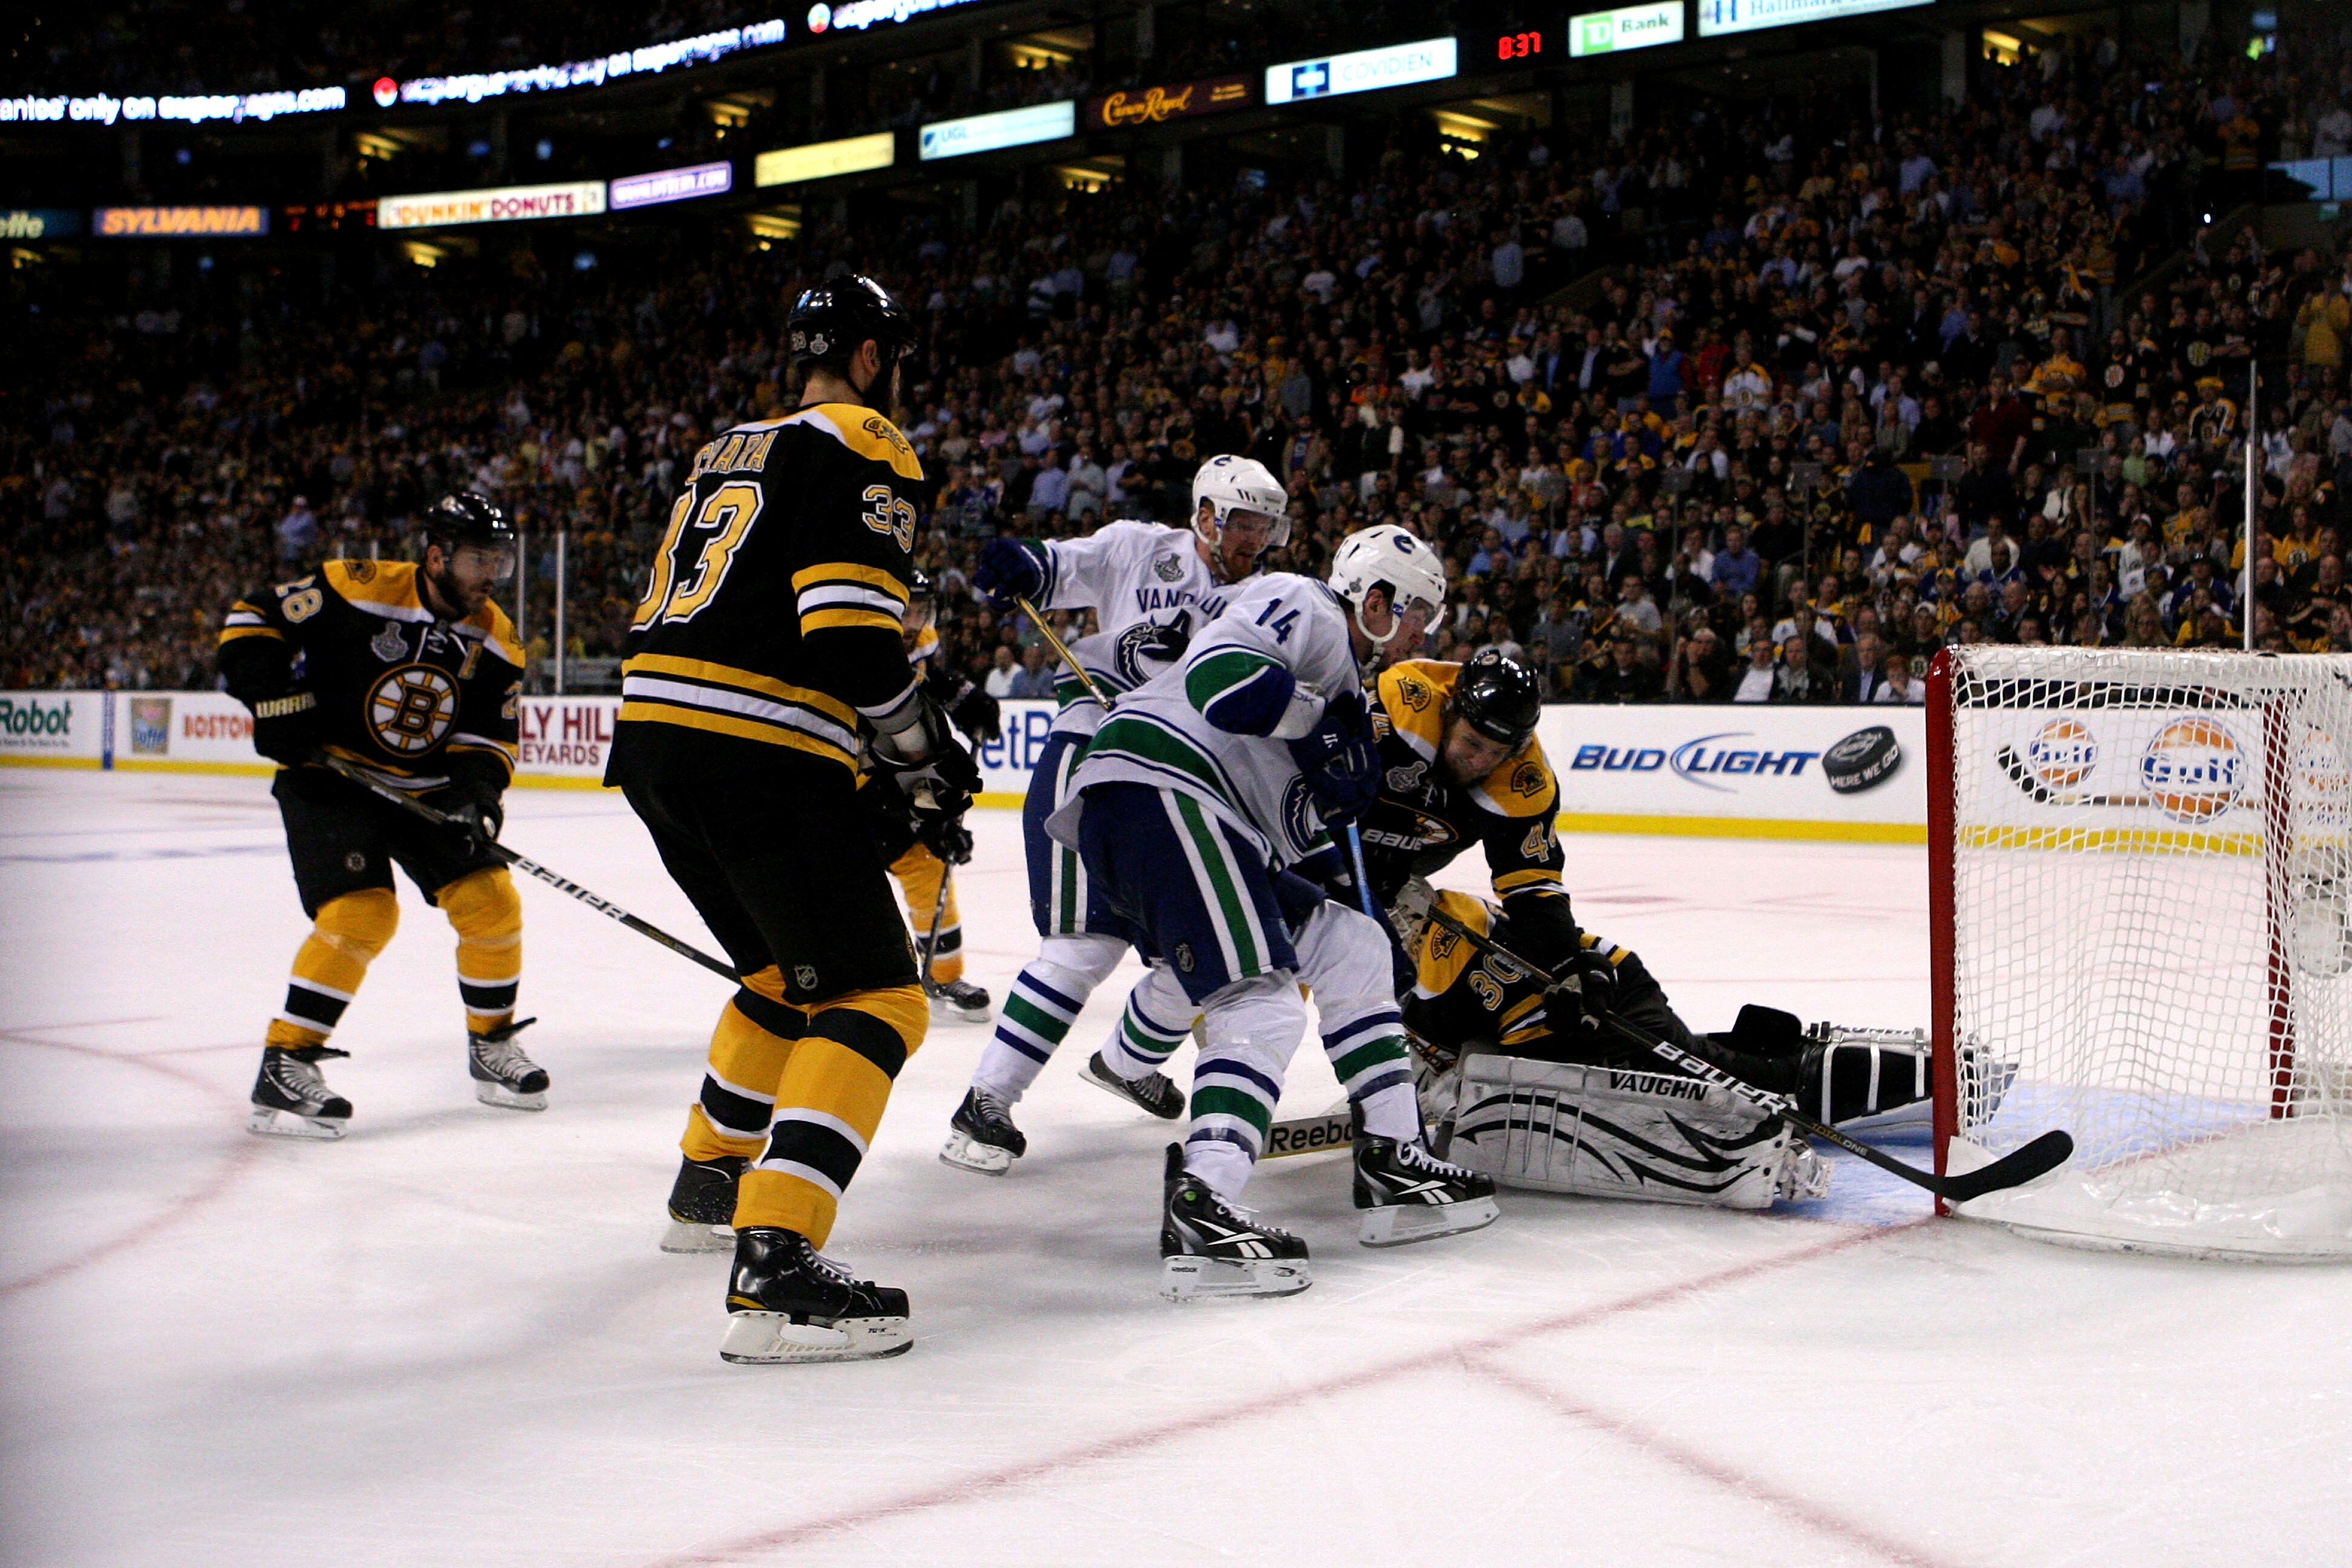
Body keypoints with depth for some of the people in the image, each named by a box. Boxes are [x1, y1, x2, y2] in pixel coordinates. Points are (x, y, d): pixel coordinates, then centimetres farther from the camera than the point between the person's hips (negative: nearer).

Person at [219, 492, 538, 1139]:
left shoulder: (495, 642, -1)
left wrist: (478, 793, -19)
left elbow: (490, 737, 0)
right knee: (361, 912, -22)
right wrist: (277, 702, -22)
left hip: (426, 790, 6)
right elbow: (251, 620, -13)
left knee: (492, 903, -2)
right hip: (328, 780, -6)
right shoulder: (358, 592, -18)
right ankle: (283, 1066, -13)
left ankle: (492, 1044, 20)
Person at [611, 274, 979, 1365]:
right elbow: (852, 638, -16)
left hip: (654, 742, 9)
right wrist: (928, 761, -3)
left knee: (789, 973, 29)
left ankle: (711, 1181, 42)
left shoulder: (727, 454, 23)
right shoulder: (862, 453, -4)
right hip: (761, 762, -9)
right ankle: (774, 1269, -21)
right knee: (874, 1001, -8)